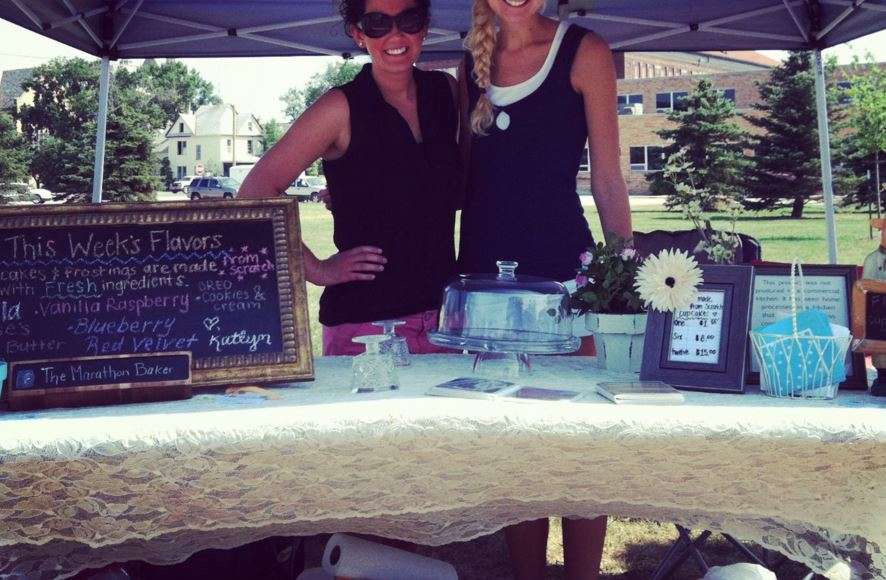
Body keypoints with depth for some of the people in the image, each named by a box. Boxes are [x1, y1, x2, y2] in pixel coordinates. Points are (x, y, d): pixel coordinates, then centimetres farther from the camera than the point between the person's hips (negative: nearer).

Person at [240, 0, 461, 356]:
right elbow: (256, 192, -9)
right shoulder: (342, 109, -8)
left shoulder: (446, 91, 6)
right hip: (363, 324, -4)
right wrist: (315, 269, -10)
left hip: (443, 312, 5)